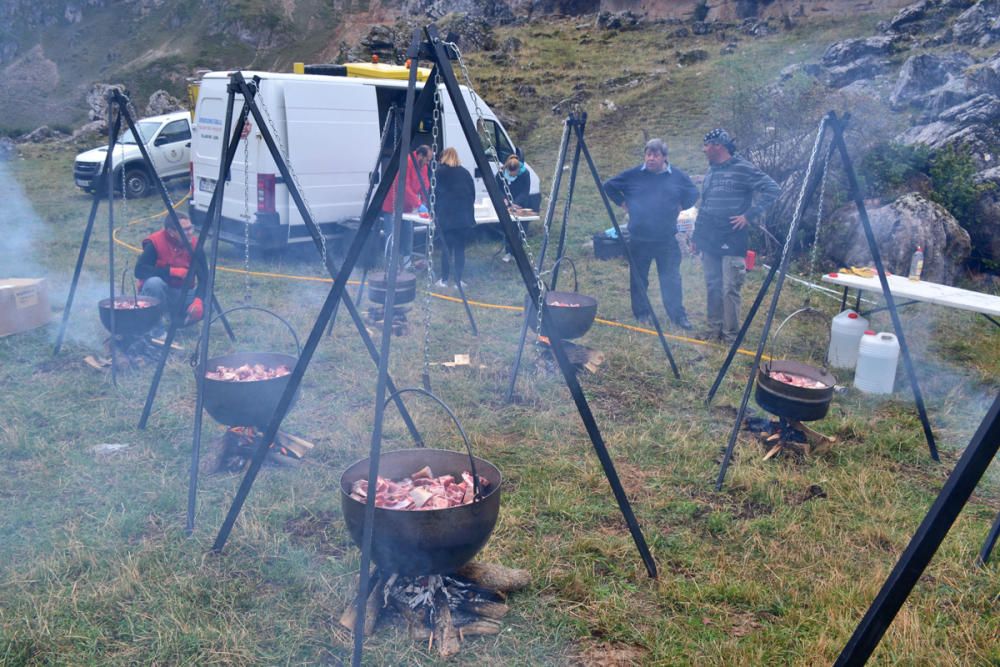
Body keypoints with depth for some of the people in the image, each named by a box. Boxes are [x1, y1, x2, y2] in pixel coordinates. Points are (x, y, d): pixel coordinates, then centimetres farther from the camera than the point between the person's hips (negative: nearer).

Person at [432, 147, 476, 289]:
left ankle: (444, 279, 4)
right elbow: (473, 192, 12)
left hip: (446, 215, -2)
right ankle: (458, 279, 6)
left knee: (447, 247, 2)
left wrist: (434, 210, 12)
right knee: (460, 247, 6)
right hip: (465, 216, 2)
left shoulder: (439, 171, 4)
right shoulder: (465, 172, 13)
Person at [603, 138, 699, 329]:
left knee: (671, 279, 1)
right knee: (638, 279, 6)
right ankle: (642, 314, 18)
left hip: (667, 240, 0)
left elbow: (693, 194, 19)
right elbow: (609, 186, 11)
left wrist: (680, 207, 7)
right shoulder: (633, 175, 1)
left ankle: (678, 315, 9)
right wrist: (623, 203, 5)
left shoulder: (677, 176, 4)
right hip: (638, 239, 0)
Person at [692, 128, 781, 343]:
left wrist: (749, 215, -15)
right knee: (712, 287, 10)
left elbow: (772, 189, -12)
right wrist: (696, 236, 21)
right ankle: (714, 327, 19)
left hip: (732, 241, -7)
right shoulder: (710, 172, 16)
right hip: (709, 242, 7)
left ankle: (730, 334, 0)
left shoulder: (742, 168, -7)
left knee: (729, 289, -6)